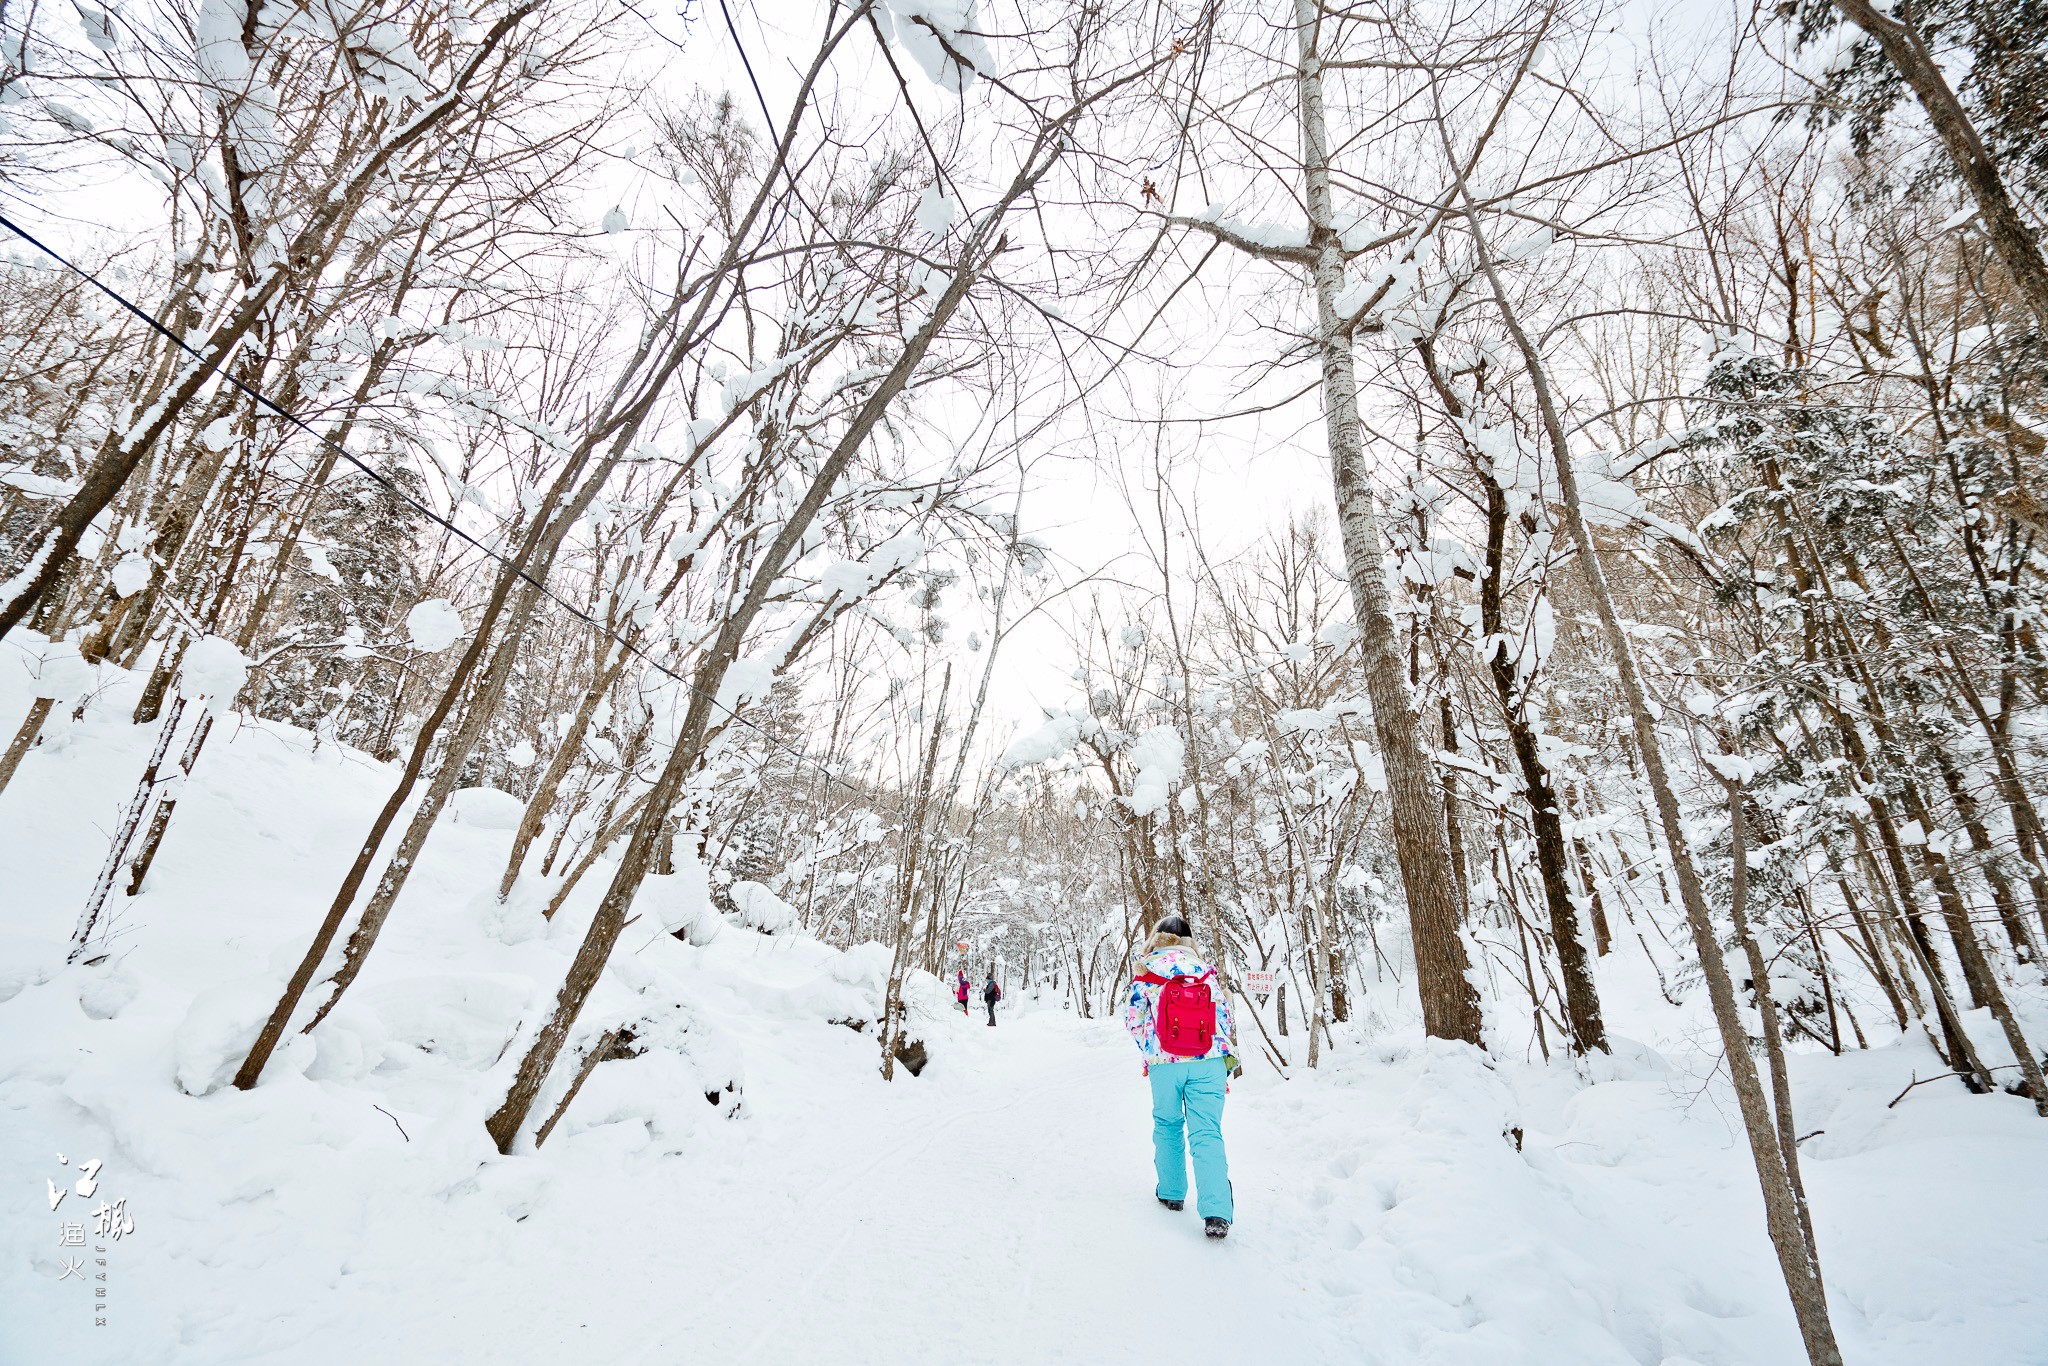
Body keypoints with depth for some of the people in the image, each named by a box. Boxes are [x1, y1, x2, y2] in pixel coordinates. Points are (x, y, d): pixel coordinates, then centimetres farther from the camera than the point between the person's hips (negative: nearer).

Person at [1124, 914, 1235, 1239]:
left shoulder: (1146, 972, -1)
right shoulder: (1206, 970, 4)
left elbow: (1133, 1019, 3)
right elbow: (1224, 1016, 8)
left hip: (1164, 1063, -1)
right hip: (1209, 1062, 1)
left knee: (1167, 1126, 20)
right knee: (1207, 1133, 0)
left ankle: (1171, 1192, 30)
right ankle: (1217, 1212, -11)